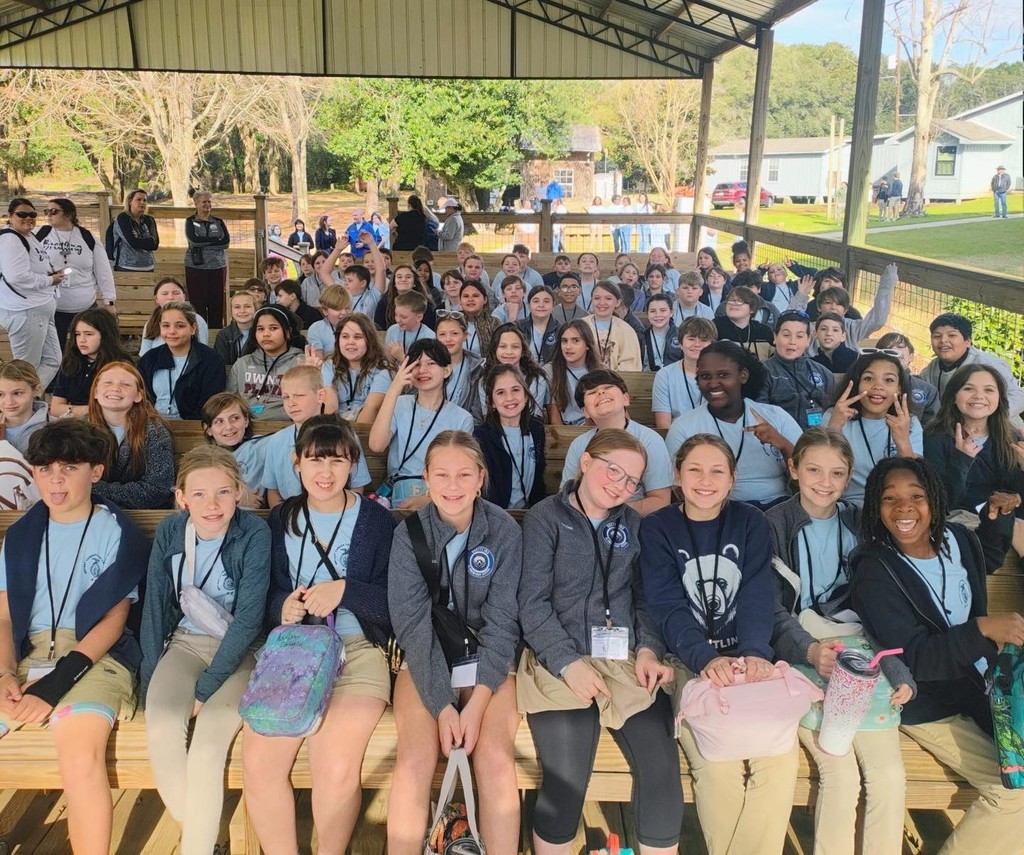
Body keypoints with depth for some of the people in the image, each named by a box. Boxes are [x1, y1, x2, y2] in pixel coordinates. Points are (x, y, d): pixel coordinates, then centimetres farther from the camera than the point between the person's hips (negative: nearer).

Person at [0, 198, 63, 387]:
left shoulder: (29, 236, 16)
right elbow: (17, 276, -27)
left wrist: (52, 273, 8)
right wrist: (50, 280, -14)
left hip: (39, 310, 10)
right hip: (24, 313, -10)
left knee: (52, 361, 13)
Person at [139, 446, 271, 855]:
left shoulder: (254, 534, -18)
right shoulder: (169, 532, -6)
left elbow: (248, 620, -17)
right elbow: (155, 606, 2)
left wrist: (205, 688, -18)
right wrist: (151, 681, -2)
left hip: (237, 649, -3)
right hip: (186, 641, 3)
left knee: (208, 746, -24)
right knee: (161, 729, -23)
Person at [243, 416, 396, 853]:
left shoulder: (377, 520, 1)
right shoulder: (281, 519, 11)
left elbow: (394, 602, -3)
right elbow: (267, 594, 10)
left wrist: (344, 590, -17)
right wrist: (283, 607, -11)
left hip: (357, 651, -2)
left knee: (337, 768, -25)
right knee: (258, 763, -20)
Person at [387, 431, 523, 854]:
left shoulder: (505, 530, -8)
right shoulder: (408, 534, -8)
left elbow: (502, 620, -10)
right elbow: (413, 625, -11)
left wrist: (478, 702, -19)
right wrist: (442, 705, -20)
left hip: (488, 660, 0)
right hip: (425, 661, 0)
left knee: (495, 760, -23)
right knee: (415, 761, -23)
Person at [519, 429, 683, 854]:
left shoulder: (633, 524, 16)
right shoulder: (545, 518, 2)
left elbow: (644, 598, 16)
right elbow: (532, 604, -4)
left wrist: (649, 648, -2)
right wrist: (569, 663, -14)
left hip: (627, 659, 4)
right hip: (560, 660, -3)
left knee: (662, 768, -15)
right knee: (566, 778, -20)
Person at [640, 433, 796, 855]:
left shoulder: (750, 522, 6)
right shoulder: (656, 529, 1)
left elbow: (757, 596, -6)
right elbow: (668, 608, -10)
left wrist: (756, 653, -25)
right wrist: (706, 658, -27)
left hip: (747, 658, 2)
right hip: (689, 662, -2)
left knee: (781, 756, -20)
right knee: (718, 764, -23)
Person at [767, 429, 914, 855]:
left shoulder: (859, 524, 11)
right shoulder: (773, 526, -1)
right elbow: (771, 610, -6)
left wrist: (899, 670, -3)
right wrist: (811, 650, -23)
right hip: (800, 655, -3)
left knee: (891, 775, -13)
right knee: (842, 773, -20)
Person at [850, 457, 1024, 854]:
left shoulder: (957, 538, -4)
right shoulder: (874, 574, -22)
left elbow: (987, 561, 23)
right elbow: (914, 658, -25)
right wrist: (984, 628, -34)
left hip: (979, 684, 7)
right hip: (929, 705, -7)